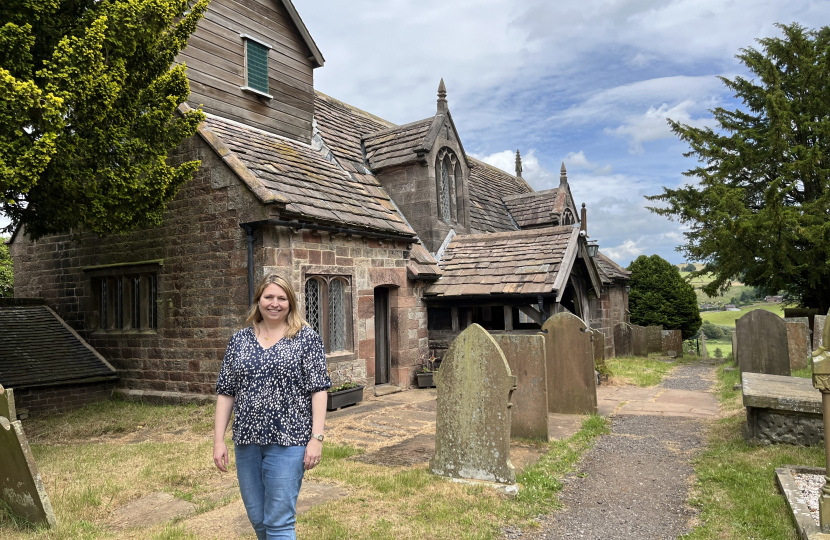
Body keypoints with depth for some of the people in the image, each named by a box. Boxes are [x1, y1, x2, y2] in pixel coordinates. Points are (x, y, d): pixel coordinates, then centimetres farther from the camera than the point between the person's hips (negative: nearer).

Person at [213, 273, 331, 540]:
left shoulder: (306, 338, -4)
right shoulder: (240, 339, 8)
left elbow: (318, 390, -7)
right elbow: (226, 392, 9)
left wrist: (316, 438, -13)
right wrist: (219, 439, 4)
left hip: (287, 441, -4)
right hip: (247, 442, 5)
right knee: (257, 518, 16)